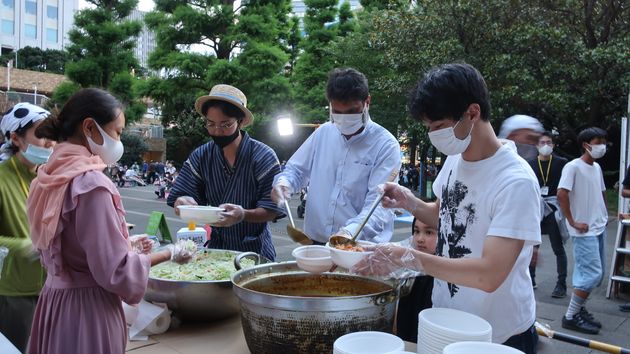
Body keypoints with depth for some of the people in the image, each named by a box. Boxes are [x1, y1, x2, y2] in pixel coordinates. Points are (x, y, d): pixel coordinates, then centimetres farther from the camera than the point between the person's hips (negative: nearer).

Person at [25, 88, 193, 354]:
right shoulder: (90, 183, -22)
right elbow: (114, 270, -22)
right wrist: (168, 254, -9)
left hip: (54, 301, 9)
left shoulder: (51, 176, 4)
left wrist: (125, 244, 13)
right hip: (87, 308, -8)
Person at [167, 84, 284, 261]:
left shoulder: (264, 157, -8)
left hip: (254, 251, -3)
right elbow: (178, 196, 2)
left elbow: (271, 211, -9)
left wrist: (243, 215, -29)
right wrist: (182, 202, -23)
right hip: (216, 248, 3)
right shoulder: (200, 157, 3)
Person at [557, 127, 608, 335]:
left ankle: (580, 310, 25)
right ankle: (571, 317, -2)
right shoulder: (573, 166, -14)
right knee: (592, 273, -11)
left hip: (599, 228, 9)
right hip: (584, 231, -9)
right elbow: (561, 194, -22)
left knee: (595, 273, 12)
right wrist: (572, 222, -19)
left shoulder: (597, 167, 12)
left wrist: (604, 215, 12)